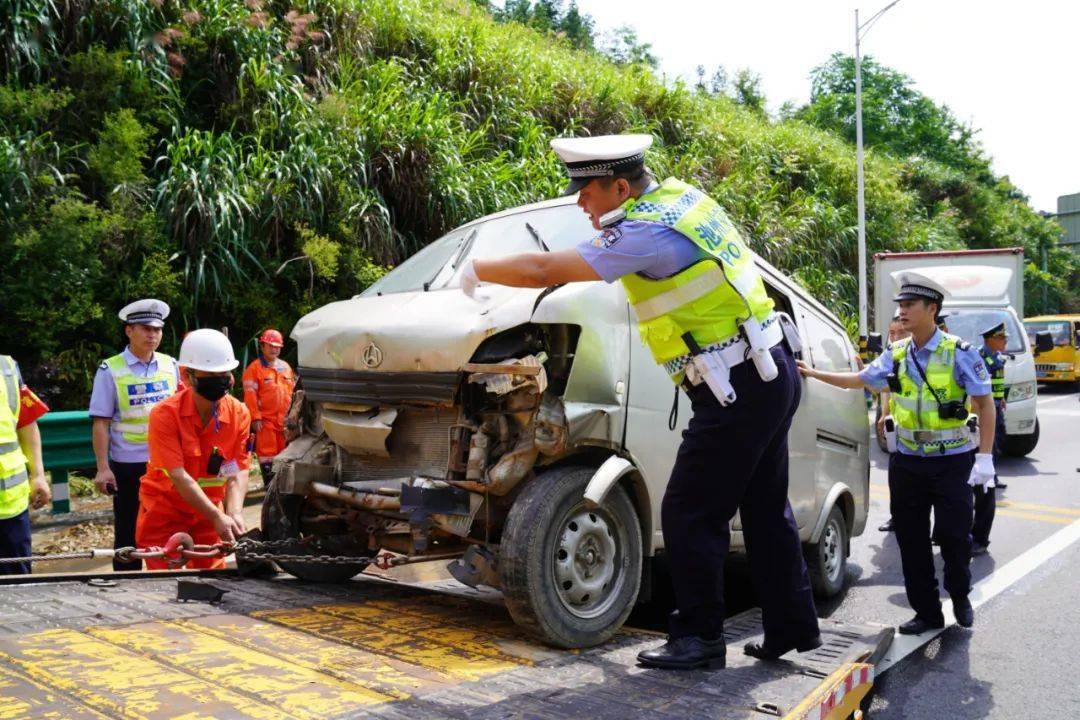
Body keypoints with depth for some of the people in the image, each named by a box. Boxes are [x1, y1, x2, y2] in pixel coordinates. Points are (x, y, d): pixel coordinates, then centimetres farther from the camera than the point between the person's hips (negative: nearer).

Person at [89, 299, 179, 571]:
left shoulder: (170, 365, 5)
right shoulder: (110, 370, -5)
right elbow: (101, 422, -7)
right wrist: (103, 468, -11)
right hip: (128, 465, -3)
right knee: (128, 533, 8)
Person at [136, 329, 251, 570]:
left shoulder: (239, 413, -11)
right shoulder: (164, 414, -21)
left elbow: (238, 472, -14)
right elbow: (179, 477, -27)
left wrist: (233, 514, -32)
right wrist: (217, 517, -33)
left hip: (208, 509, 3)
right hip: (164, 511, -3)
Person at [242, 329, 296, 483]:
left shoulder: (285, 366, 14)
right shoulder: (255, 368, -4)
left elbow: (291, 391, 18)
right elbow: (250, 395, -9)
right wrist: (255, 418, -14)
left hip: (284, 419, 6)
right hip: (265, 419, -6)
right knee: (267, 453, -3)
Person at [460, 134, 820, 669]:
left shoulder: (646, 232, -20)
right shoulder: (679, 195, 7)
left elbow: (543, 270, -19)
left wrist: (476, 271, -4)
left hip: (739, 388, -10)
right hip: (772, 372, 10)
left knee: (689, 515, -1)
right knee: (765, 509, 18)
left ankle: (699, 637, 10)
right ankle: (793, 627, 29)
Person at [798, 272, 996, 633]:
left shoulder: (959, 353, -10)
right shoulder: (896, 354, 5)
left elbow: (985, 403, -9)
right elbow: (860, 379, 16)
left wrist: (984, 457, -14)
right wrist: (814, 373, 11)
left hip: (952, 461, -4)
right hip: (907, 461, 5)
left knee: (953, 535, 0)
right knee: (911, 539, 6)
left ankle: (960, 597, 28)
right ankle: (927, 612, 19)